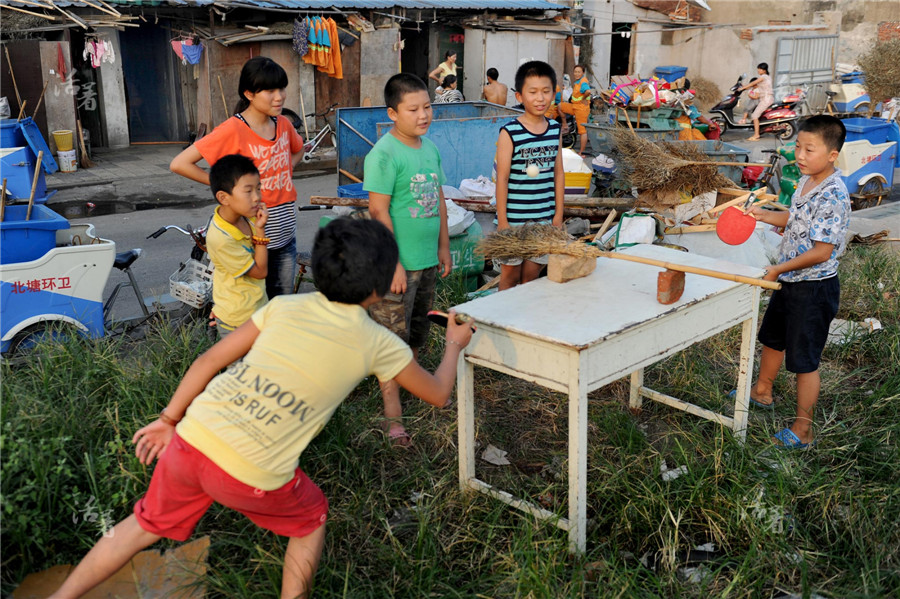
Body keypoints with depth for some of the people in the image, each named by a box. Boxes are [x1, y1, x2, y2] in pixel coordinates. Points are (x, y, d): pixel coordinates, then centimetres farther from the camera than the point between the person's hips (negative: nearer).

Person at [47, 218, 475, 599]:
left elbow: (209, 361, 9)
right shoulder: (378, 343, 2)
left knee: (147, 524, 28)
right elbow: (438, 395, 16)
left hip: (192, 439, 4)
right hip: (252, 476, -4)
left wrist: (168, 420, 19)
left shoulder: (284, 307, 8)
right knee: (311, 519, 27)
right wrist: (454, 345, 34)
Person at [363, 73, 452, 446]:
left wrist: (443, 246, 16)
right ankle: (393, 414, 11)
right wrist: (393, 264, -19)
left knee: (417, 333, 21)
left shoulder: (430, 148, 8)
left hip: (427, 261, 8)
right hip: (397, 265, -7)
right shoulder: (384, 155, -16)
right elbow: (378, 212, -18)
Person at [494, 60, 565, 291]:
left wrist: (558, 215, 8)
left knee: (531, 276, 13)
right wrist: (502, 221, -11)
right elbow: (502, 178, -10)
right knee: (511, 275, 7)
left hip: (544, 219, 4)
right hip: (514, 219, -4)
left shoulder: (555, 130, 5)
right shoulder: (509, 133, -10)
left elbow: (558, 174, 9)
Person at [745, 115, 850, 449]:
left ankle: (802, 431, 14)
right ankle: (762, 391, 49)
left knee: (804, 359, 1)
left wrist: (777, 270, -19)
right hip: (789, 282, 9)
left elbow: (821, 252, -27)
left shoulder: (833, 196, -26)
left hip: (813, 289, -9)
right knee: (772, 338, 26)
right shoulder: (806, 183, 3)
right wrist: (764, 216, 8)